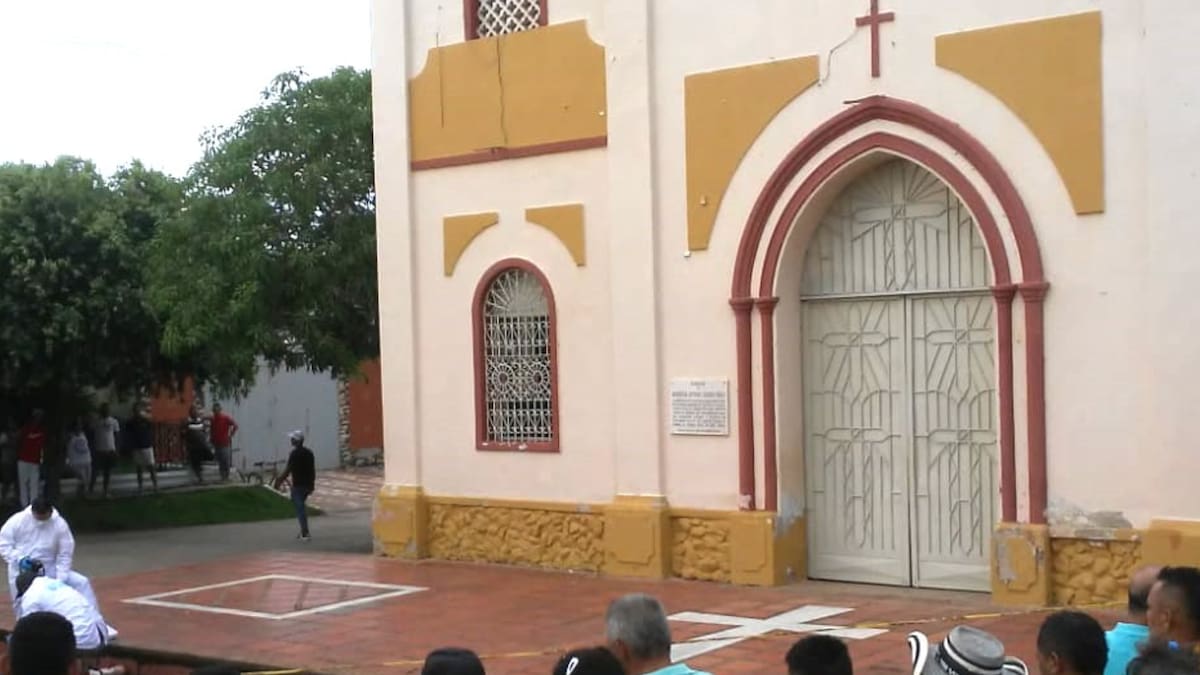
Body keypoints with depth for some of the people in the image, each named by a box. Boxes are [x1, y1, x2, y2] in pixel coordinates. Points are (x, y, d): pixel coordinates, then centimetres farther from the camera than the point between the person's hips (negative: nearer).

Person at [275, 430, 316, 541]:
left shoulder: (295, 453, -14)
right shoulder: (309, 453, 8)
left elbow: (288, 470, -16)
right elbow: (313, 470, 11)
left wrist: (279, 481, -8)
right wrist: (312, 484, 18)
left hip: (298, 485, -7)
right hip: (308, 484, 7)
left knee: (300, 508, -3)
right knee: (301, 507, 20)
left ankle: (305, 534, -5)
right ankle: (303, 531, 21)